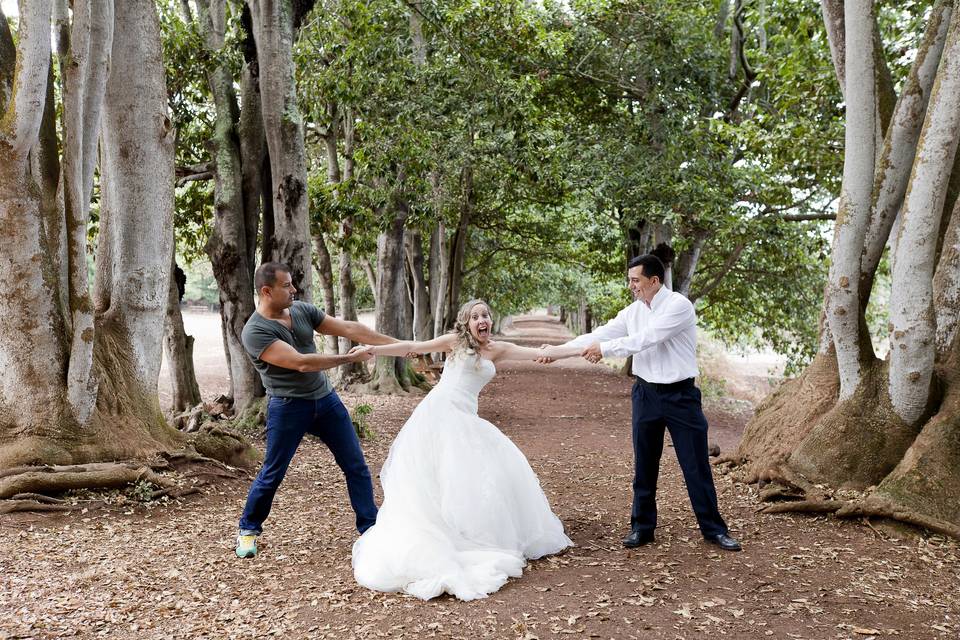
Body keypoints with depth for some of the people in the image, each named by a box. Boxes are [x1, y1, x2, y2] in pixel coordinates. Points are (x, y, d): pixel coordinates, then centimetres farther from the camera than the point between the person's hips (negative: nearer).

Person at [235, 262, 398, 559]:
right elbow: (301, 363, -25)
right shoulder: (255, 331, -17)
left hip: (325, 399, 5)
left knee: (356, 465, 6)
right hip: (288, 408, -5)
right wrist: (350, 358, -18)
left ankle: (370, 527, 17)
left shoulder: (302, 310, 0)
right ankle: (248, 529, 29)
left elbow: (348, 328, -2)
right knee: (272, 474, 5)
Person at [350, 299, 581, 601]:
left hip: (466, 420, 5)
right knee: (435, 479, -7)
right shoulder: (455, 341, 4)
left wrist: (581, 350, 5)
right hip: (440, 412, -5)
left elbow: (541, 353, 9)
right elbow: (413, 347, 3)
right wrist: (373, 350, -3)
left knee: (481, 472, 1)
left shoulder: (498, 349, 13)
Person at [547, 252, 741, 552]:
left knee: (696, 464, 3)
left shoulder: (678, 305, -14)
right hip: (646, 394, 5)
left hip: (680, 395, -5)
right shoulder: (632, 311, 4)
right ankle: (642, 527, 23)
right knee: (644, 465, 10)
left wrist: (605, 349, -19)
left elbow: (647, 338, -23)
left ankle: (713, 529, 17)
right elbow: (600, 334, 2)